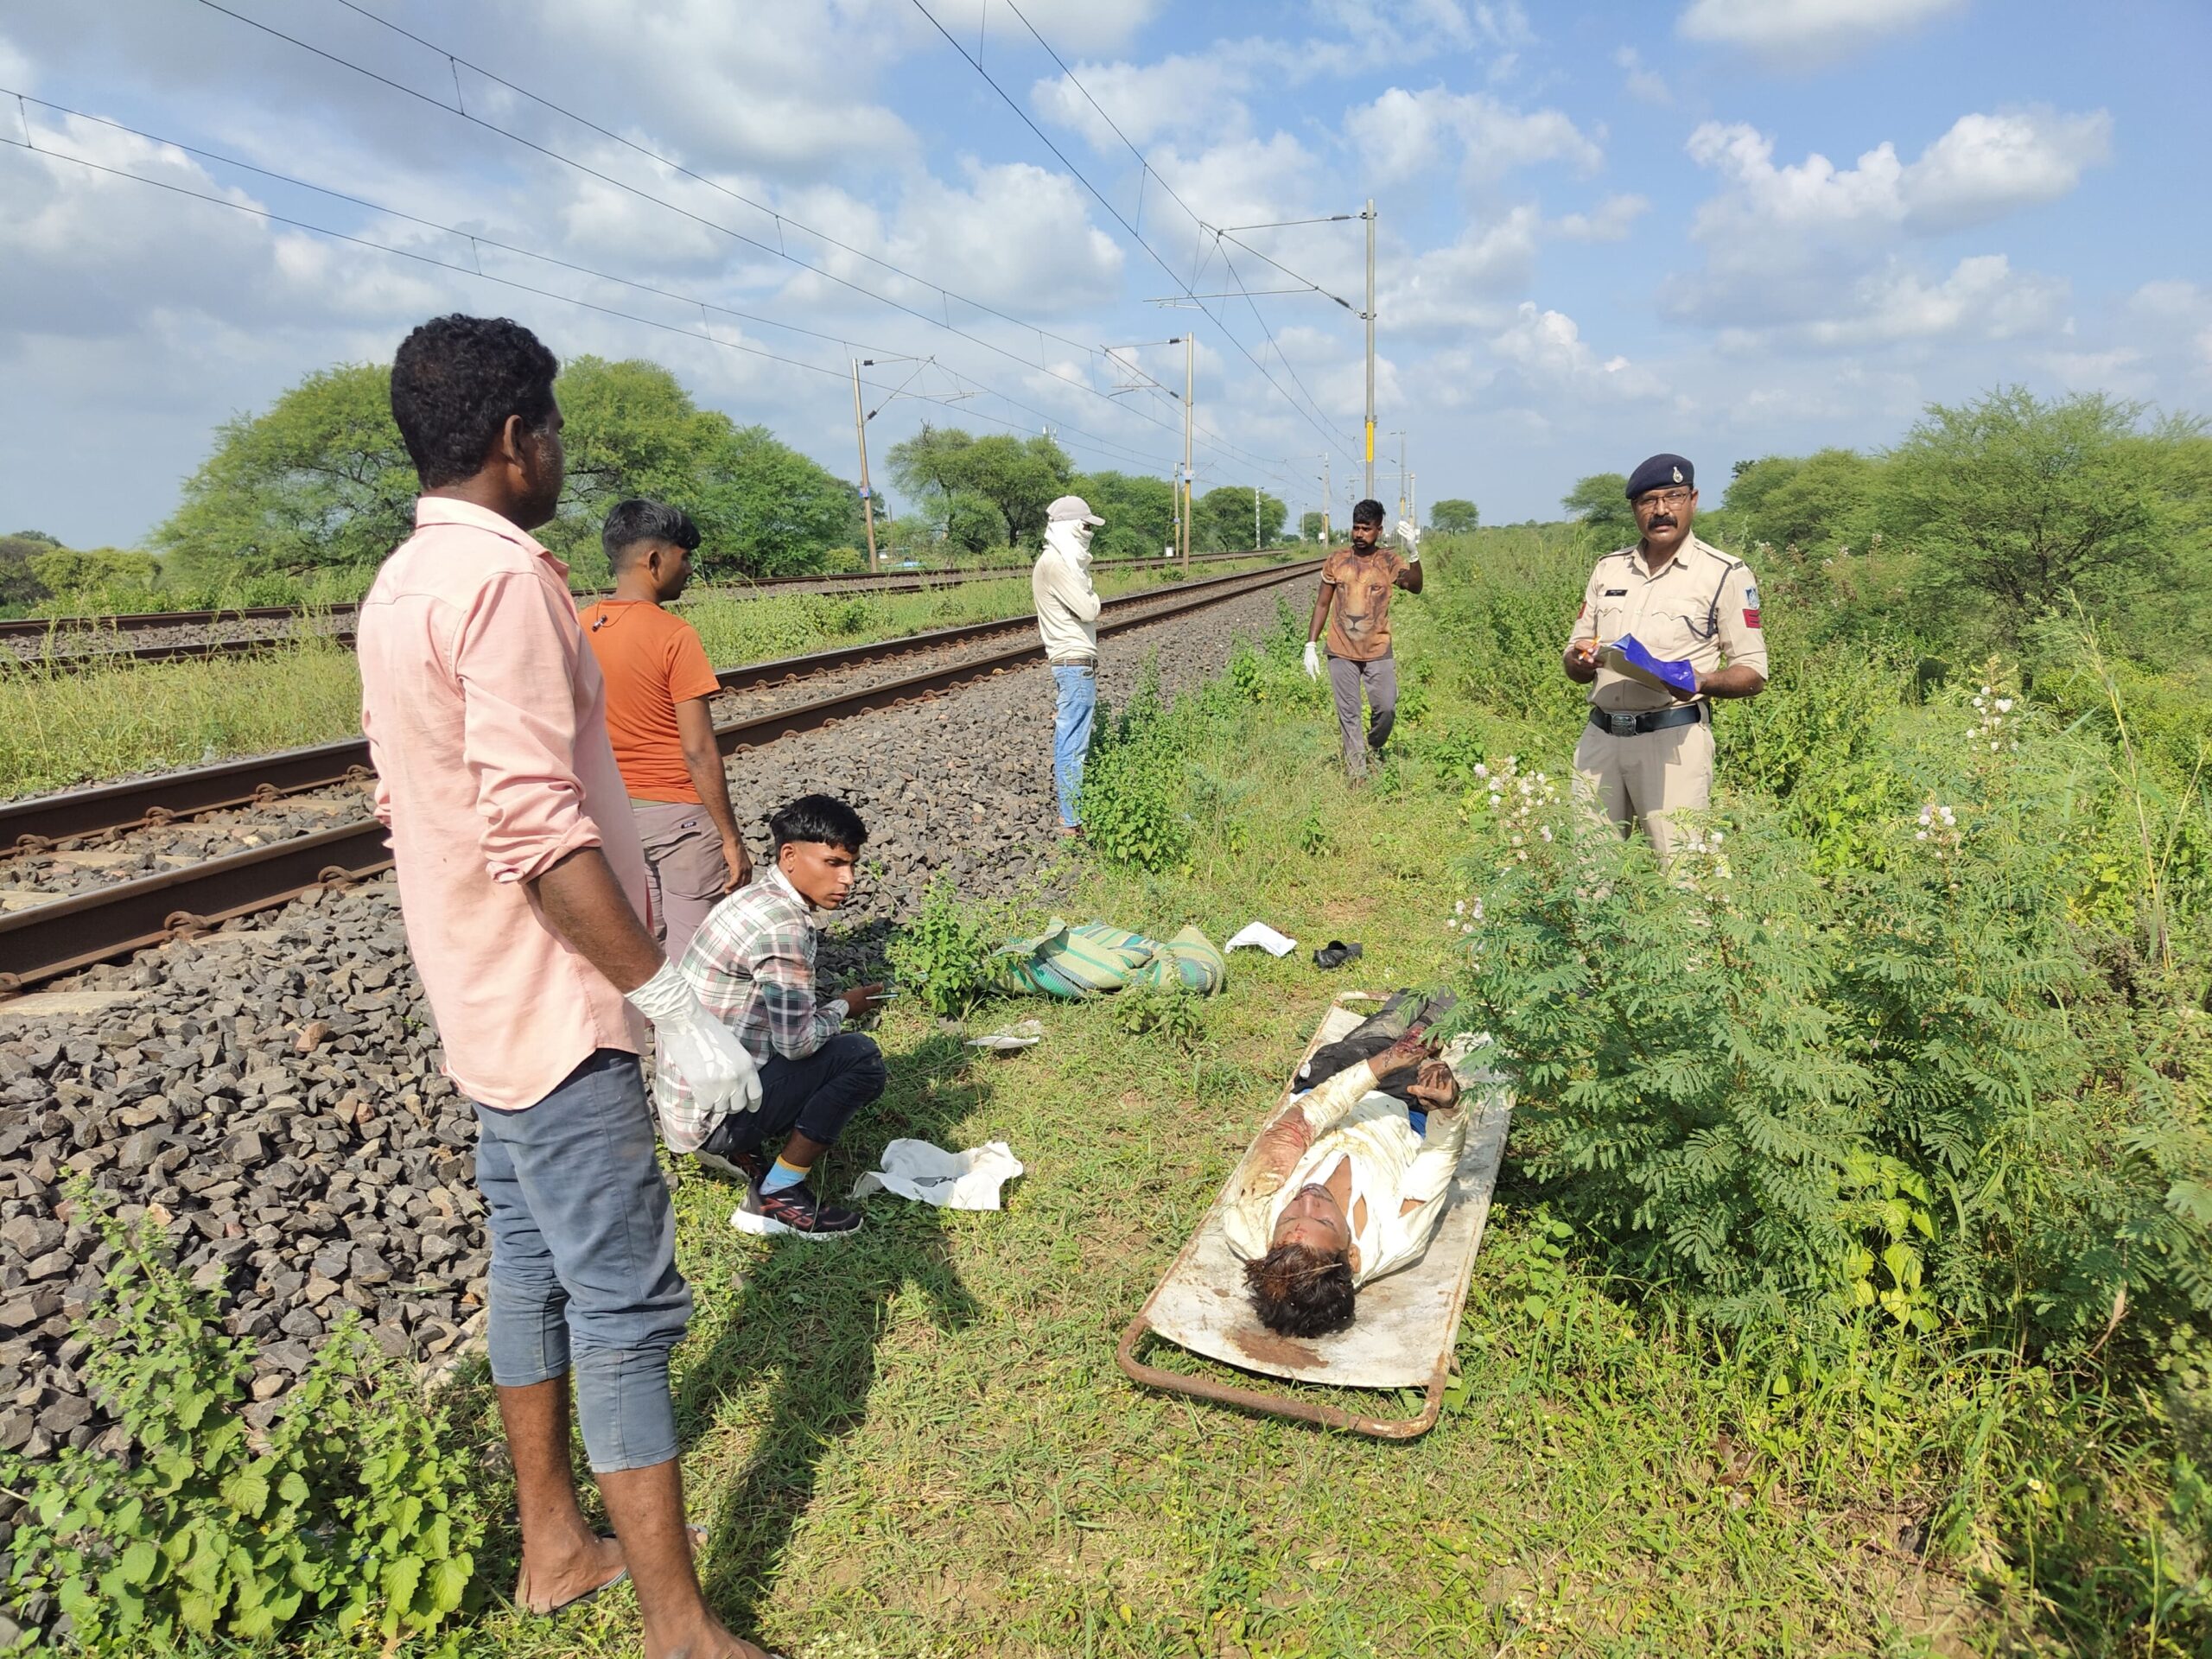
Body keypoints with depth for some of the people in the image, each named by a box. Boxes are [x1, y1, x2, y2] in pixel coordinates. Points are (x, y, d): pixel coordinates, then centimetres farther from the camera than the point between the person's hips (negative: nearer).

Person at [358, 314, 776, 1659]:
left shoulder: (399, 586, 12)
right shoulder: (503, 580, -20)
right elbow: (538, 833, -27)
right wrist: (675, 1006, -23)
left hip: (487, 1006, 10)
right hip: (560, 1008, -10)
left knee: (533, 1270, 19)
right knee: (625, 1307, -2)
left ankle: (556, 1546, 35)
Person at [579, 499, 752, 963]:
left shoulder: (579, 630, 2)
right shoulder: (674, 636, -16)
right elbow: (698, 751, -19)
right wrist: (732, 839, -13)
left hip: (615, 813, 7)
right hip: (679, 814, -6)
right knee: (690, 956, 4)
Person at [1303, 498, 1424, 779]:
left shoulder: (1389, 560, -4)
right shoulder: (1336, 560, 1)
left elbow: (1414, 587, -22)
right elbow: (1322, 604, 6)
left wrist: (1413, 554, -39)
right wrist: (1311, 645, 1)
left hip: (1378, 652, -1)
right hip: (1341, 653, 1)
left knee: (1386, 709, 0)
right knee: (1348, 714, 6)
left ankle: (1374, 750, 30)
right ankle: (1357, 772, 17)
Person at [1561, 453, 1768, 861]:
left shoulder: (1726, 573, 3)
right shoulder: (1608, 569, 16)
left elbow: (1753, 675, 2)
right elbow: (1573, 666, 18)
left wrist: (1701, 682, -18)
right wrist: (1582, 661, -6)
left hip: (1674, 736, -4)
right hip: (1601, 735, 4)